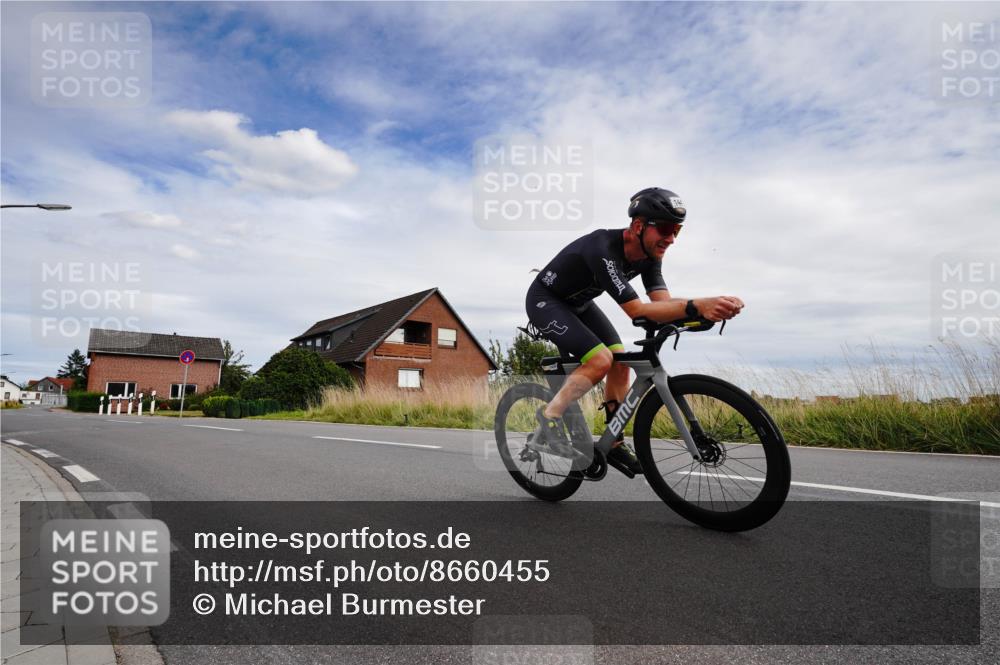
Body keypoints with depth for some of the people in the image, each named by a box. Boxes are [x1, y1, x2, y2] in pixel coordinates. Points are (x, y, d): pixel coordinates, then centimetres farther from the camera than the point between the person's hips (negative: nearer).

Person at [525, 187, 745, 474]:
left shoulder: (649, 254, -10)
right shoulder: (603, 250, -36)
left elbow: (663, 302, -19)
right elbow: (637, 311, -41)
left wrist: (711, 306, -35)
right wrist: (696, 305, -52)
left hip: (577, 303, 8)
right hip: (545, 301, -8)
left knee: (620, 361, -4)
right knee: (600, 360, -24)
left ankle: (614, 443, 7)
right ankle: (550, 414, -6)